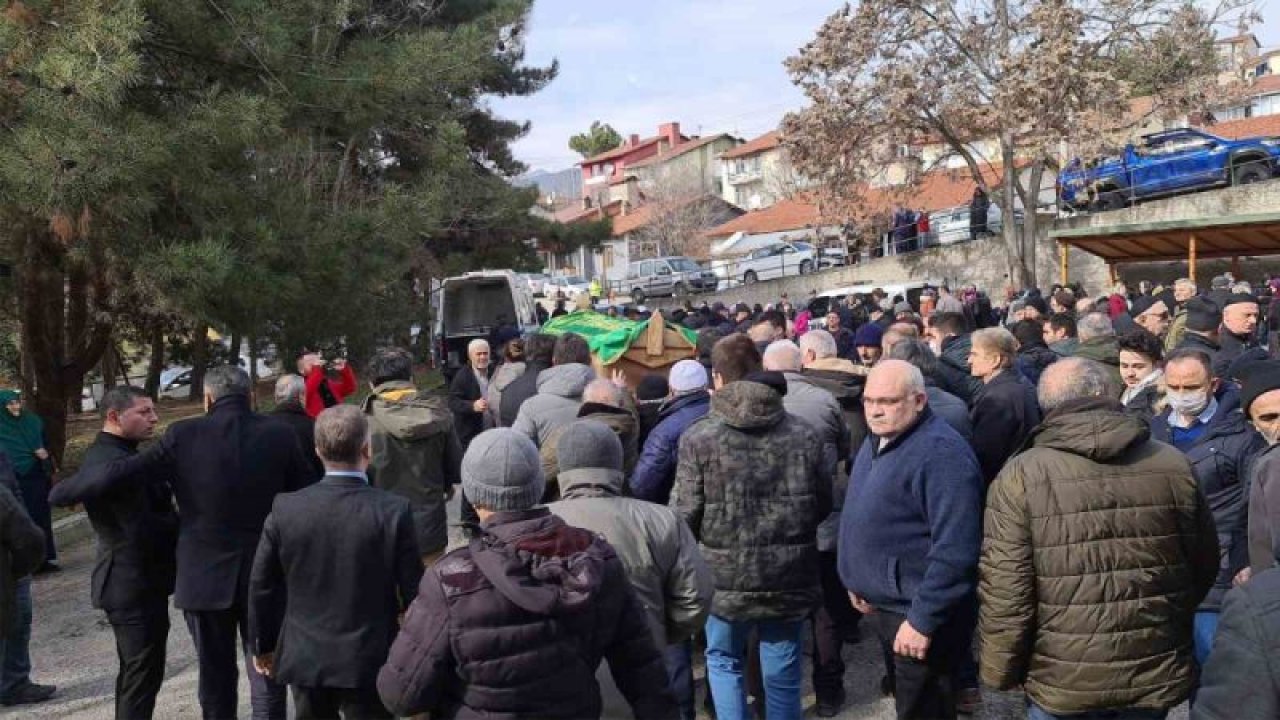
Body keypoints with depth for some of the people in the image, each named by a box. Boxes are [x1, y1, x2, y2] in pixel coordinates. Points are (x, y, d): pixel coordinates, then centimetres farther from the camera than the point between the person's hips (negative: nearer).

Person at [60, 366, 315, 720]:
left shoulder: (183, 435, -8)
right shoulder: (279, 434, -5)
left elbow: (117, 472, -8)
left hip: (204, 576, 0)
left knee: (216, 677, 14)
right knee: (266, 675, 8)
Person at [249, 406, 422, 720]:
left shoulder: (285, 509, -9)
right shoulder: (394, 511, -17)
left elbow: (262, 587, 0)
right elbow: (413, 591, -11)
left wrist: (264, 646, 15)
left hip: (304, 659, 3)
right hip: (369, 662, -2)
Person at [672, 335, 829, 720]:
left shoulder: (699, 437, -14)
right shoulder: (803, 433, -3)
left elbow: (684, 515, -12)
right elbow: (823, 504, 6)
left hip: (725, 576, -2)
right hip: (789, 576, 2)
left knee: (723, 661, 21)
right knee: (782, 674, 15)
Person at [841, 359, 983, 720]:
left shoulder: (941, 452, -23)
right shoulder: (878, 440, 8)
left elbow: (954, 550, -27)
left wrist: (923, 621, -24)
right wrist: (860, 583, 16)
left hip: (918, 614, -9)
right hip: (881, 605, 9)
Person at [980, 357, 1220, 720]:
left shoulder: (1020, 476, -13)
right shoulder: (1173, 465, -3)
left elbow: (1005, 590, -15)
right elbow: (1204, 566, 8)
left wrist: (1002, 672, -1)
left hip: (1062, 681, -3)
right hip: (1156, 675, 3)